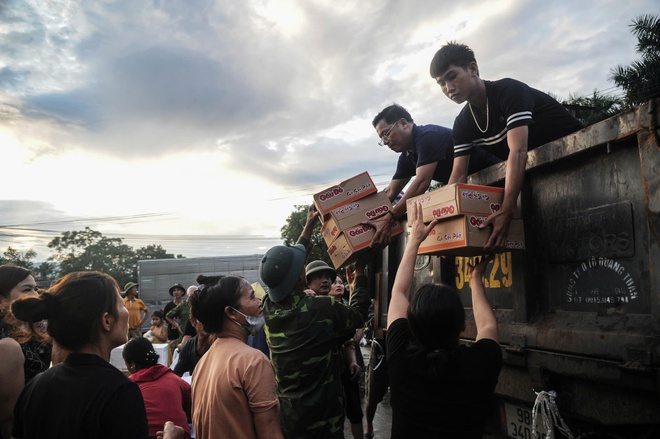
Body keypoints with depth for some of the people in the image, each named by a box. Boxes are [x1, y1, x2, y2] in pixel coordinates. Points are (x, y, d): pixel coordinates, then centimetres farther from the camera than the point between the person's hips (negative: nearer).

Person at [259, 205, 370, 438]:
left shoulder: (269, 307, -7)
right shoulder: (323, 309, -22)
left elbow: (286, 264, 9)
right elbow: (358, 315, -1)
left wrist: (309, 226, 14)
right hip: (321, 418, -5)